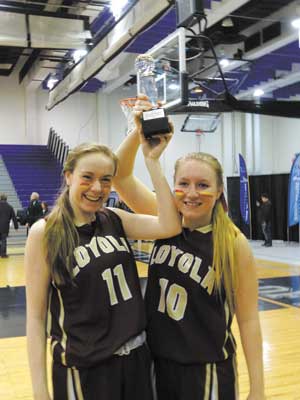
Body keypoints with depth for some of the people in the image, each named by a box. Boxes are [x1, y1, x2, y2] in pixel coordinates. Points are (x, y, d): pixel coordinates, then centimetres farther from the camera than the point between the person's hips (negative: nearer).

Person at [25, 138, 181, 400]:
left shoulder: (115, 220, 0)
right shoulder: (45, 233, -12)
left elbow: (170, 226, -16)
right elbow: (35, 316, -10)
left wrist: (152, 160, -15)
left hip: (136, 357, 5)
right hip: (83, 369, -4)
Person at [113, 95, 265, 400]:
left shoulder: (234, 244, -15)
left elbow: (248, 319, -10)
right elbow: (120, 176, -9)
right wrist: (140, 129, -23)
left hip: (207, 371, -3)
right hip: (156, 362, 4)